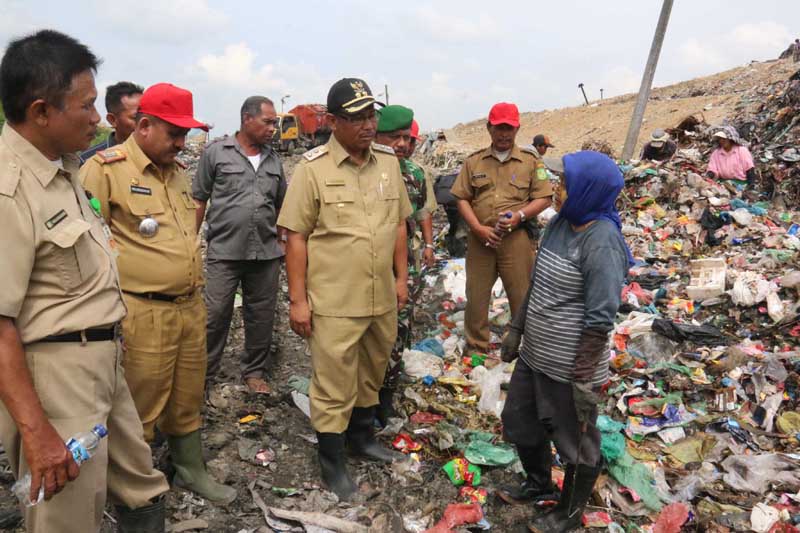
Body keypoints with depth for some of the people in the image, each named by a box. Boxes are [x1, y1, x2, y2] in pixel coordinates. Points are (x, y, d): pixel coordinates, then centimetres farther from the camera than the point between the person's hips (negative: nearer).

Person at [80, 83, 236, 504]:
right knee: (138, 407, 6)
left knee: (187, 400, 18)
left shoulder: (178, 171, 14)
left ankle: (190, 469, 36)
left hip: (191, 307, 7)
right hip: (143, 314, -7)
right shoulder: (105, 169, -10)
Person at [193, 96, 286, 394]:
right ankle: (204, 374, 16)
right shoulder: (216, 152, 0)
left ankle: (254, 372, 27)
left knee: (261, 316, 11)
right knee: (215, 316, 0)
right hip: (224, 251, -4)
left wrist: (282, 238, 13)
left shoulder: (274, 160, 12)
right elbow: (199, 200, 2)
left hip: (266, 253, 4)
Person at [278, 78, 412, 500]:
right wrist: (298, 299, -11)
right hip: (334, 302, -5)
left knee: (372, 374, 22)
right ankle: (331, 460, 26)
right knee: (333, 384, 6)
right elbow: (296, 237, -10)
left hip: (382, 298, 6)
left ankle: (361, 436, 44)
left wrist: (401, 277, 11)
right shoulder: (312, 169, -11)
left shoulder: (388, 161, 5)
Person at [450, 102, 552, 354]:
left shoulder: (530, 161, 5)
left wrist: (521, 215, -15)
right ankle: (476, 346, 25)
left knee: (521, 295, 5)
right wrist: (478, 228, -8)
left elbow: (544, 198, 3)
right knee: (476, 295, 9)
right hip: (480, 239, 2)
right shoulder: (474, 161, 9)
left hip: (517, 239, -2)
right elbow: (462, 199, 5)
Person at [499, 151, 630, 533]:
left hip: (569, 367, -8)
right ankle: (539, 483, 49)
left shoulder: (601, 242, -23)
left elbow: (599, 318, -22)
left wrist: (584, 379, -19)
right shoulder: (560, 222, 2)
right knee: (519, 422, 23)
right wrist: (516, 330, 16)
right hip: (535, 355, 8)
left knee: (575, 442, 15)